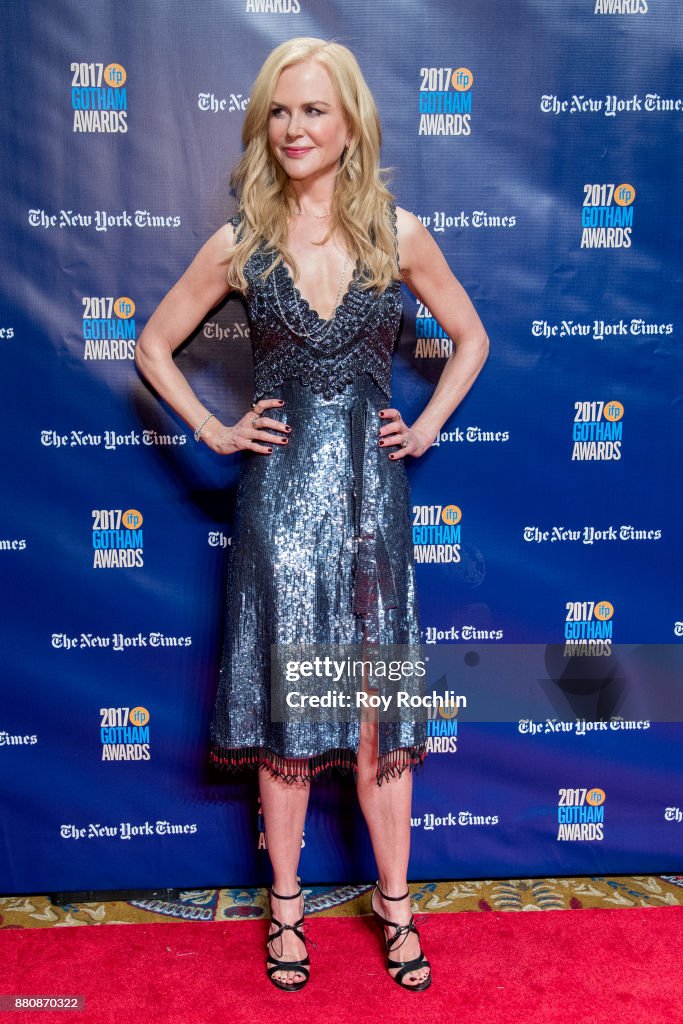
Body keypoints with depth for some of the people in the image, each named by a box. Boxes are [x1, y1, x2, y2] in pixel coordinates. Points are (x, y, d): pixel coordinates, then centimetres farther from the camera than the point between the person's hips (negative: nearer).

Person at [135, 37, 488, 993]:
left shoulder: (399, 232, 3)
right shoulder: (239, 244, 3)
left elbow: (470, 337, 14)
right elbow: (154, 346, 11)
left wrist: (426, 427, 4)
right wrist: (215, 432, 2)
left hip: (370, 485, 0)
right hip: (280, 487, 0)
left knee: (379, 700, 7)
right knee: (284, 701, 8)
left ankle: (395, 901, 27)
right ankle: (287, 903, 28)